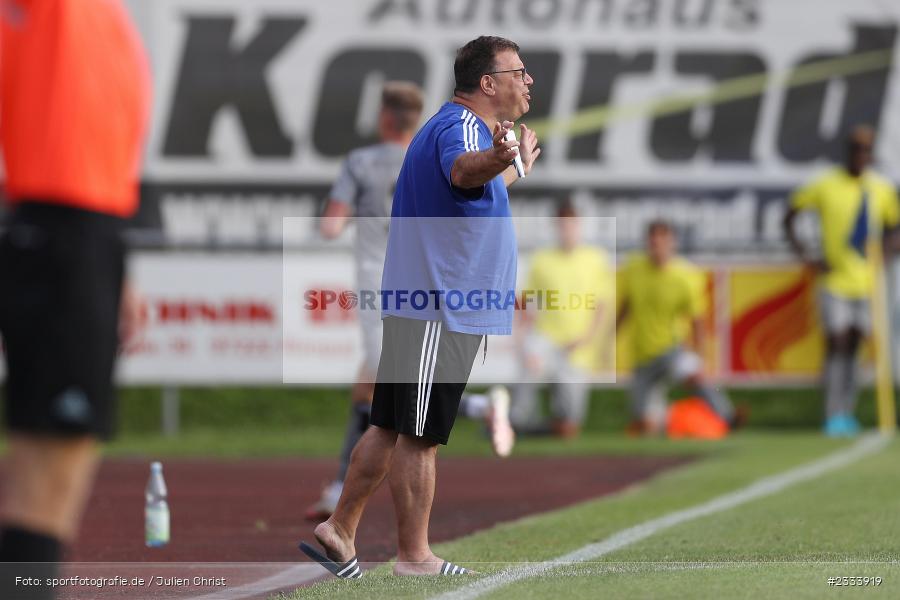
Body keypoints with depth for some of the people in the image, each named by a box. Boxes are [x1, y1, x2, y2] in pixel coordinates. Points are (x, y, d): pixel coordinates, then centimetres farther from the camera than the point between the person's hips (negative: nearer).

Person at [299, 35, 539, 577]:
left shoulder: (457, 126, 19)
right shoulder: (461, 125, -16)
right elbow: (461, 170, -43)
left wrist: (518, 166, 58)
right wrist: (495, 158, -66)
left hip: (426, 309, 10)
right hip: (441, 313, -10)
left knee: (392, 428, 15)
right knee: (420, 438, -4)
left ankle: (339, 532, 21)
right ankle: (414, 559, 0)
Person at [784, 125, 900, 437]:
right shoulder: (826, 185, -5)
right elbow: (789, 217, 3)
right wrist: (805, 256, -6)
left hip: (866, 281, 4)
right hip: (835, 281, -4)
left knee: (852, 348, 9)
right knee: (836, 345, -11)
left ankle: (847, 415, 15)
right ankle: (834, 416, -10)